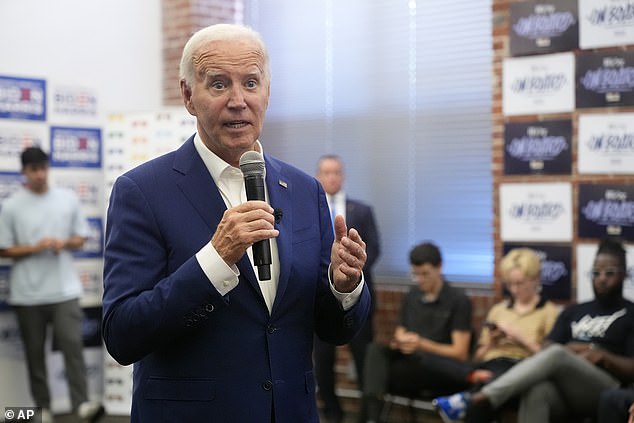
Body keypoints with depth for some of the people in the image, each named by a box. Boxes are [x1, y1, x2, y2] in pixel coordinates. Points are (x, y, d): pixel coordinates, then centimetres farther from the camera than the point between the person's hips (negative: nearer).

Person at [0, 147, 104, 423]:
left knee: (72, 343, -10)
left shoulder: (68, 199, 5)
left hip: (64, 289, 0)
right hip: (28, 293, 0)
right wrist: (35, 248, -15)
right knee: (34, 351, 7)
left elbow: (81, 238, 12)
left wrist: (65, 243, -10)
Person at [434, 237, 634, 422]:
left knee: (556, 354, -35)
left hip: (604, 392, -3)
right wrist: (569, 351, -8)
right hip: (563, 387, 3)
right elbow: (546, 349, 12)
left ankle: (476, 399, -44)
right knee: (536, 391, -36)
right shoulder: (573, 312, 26)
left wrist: (600, 355, -10)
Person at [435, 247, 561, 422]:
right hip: (491, 367, 3)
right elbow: (478, 357, 27)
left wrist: (522, 339, -6)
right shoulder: (498, 309, 28)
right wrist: (491, 343, 7)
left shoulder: (550, 311, 14)